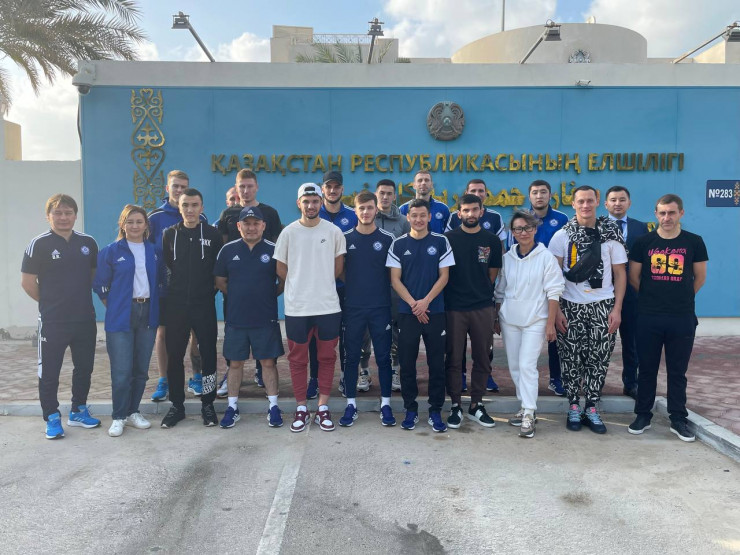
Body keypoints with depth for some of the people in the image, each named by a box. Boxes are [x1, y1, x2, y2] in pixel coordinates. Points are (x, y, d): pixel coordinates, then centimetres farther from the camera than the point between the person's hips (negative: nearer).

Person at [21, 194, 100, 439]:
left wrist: (82, 299, 8)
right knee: (49, 372, 5)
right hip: (52, 322, -4)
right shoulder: (39, 244, -8)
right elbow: (27, 282, -4)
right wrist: (50, 302, 2)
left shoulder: (88, 243, 4)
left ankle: (79, 411, 30)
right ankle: (52, 418, 20)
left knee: (84, 368, 14)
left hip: (85, 320, 4)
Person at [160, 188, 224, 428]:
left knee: (208, 354, 3)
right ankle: (177, 405, 19)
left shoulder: (212, 234, 1)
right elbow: (163, 265, 11)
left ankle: (208, 404, 17)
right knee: (174, 356, 6)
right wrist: (170, 289, 5)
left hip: (204, 305, -1)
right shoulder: (169, 234, 5)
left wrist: (211, 289, -1)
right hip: (176, 305, 2)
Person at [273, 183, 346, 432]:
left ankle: (323, 407, 20)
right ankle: (301, 408, 20)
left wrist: (323, 284, 10)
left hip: (328, 306, 0)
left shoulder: (334, 231, 1)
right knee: (297, 359, 8)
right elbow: (281, 268, 6)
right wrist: (300, 285, 8)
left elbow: (339, 265, 10)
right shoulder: (288, 232, 0)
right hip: (296, 307, 0)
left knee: (327, 357, 7)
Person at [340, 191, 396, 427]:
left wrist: (379, 287, -2)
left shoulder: (388, 238, 1)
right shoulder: (345, 238, 2)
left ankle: (386, 404, 15)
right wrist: (354, 285, 1)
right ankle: (351, 404, 17)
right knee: (351, 357, 6)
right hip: (353, 307, 1)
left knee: (383, 357, 5)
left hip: (381, 307, 0)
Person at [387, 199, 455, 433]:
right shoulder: (398, 244, 4)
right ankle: (410, 409, 18)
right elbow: (395, 279, 1)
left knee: (436, 363, 3)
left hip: (435, 311, 0)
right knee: (407, 363, 4)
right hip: (407, 312, 1)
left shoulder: (441, 242, 2)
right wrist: (413, 303, -10)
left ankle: (435, 411, 15)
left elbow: (444, 276, 0)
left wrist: (425, 301, -12)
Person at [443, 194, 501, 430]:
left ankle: (476, 405, 21)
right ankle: (455, 406, 15)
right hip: (453, 307, -2)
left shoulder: (491, 240, 7)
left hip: (483, 308, 2)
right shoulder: (449, 238, 1)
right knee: (454, 359, 3)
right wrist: (457, 290, -1)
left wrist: (480, 292, 5)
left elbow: (493, 273, 12)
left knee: (482, 358, 8)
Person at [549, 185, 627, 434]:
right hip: (571, 307, 0)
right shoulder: (562, 235, 1)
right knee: (571, 360, 4)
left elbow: (620, 273, 4)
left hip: (602, 307, 1)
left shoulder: (611, 235, 3)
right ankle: (574, 408, 18)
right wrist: (556, 310, -6)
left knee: (598, 360, 4)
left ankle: (592, 408, 17)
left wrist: (617, 309, -3)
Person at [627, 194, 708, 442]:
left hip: (683, 318, 0)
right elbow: (634, 277, 7)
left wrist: (681, 298, 14)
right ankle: (643, 414, 20)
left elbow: (700, 277, 10)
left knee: (678, 371, 9)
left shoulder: (694, 242, 1)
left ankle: (678, 418, 20)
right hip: (648, 317, 0)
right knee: (647, 368, 8)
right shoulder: (643, 242, 0)